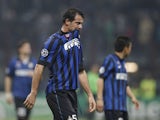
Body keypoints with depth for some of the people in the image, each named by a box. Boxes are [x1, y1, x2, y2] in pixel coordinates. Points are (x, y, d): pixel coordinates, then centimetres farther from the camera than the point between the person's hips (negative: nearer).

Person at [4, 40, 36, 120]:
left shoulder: (34, 62, 8)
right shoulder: (14, 62, 3)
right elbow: (8, 78, 7)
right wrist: (8, 93, 3)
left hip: (30, 95, 3)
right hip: (18, 95, -3)